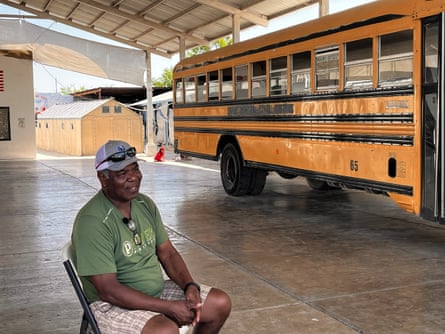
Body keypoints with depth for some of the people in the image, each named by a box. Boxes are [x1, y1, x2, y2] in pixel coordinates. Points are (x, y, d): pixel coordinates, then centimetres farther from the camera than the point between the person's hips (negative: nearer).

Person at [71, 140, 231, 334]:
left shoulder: (145, 204, 3)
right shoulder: (92, 222, -23)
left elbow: (167, 253, 9)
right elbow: (108, 290, -25)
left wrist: (190, 286, -10)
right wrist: (169, 307, -25)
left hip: (156, 291, 8)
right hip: (111, 304, -8)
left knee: (221, 303, 1)